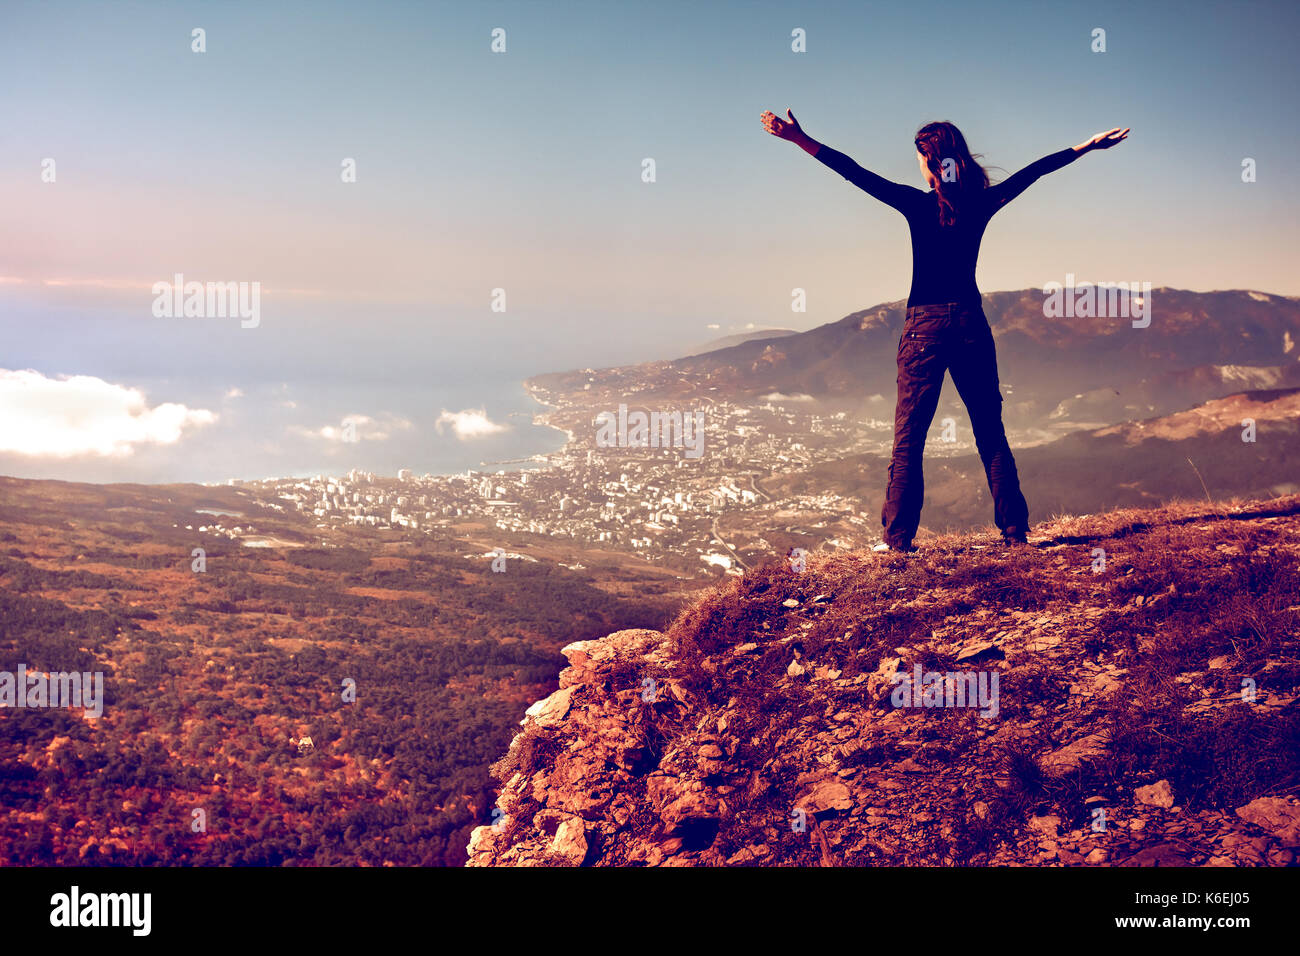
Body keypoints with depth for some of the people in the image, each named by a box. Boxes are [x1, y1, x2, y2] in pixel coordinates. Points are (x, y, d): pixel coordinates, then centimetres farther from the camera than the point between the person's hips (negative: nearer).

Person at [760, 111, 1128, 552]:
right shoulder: (981, 202, 2)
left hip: (925, 326, -3)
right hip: (971, 324, 4)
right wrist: (1086, 146, 27)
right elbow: (1033, 171, 14)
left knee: (909, 436, 1)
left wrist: (801, 139, -11)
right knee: (991, 433, 11)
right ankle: (1014, 528, 14)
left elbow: (855, 173, -11)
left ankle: (897, 536, -2)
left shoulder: (918, 204, -8)